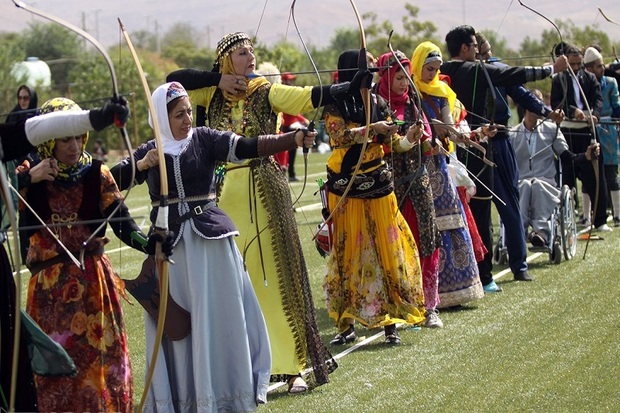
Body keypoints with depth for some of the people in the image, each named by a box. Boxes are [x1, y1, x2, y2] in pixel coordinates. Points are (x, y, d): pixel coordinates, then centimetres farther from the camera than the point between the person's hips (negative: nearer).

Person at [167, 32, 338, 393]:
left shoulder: (266, 92, -3)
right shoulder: (214, 96, 9)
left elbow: (311, 96, -16)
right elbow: (174, 80, 5)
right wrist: (219, 81, -4)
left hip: (265, 192, -3)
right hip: (226, 191, 3)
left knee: (275, 274, -4)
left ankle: (294, 365, -1)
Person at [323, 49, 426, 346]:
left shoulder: (376, 102, 10)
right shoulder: (336, 105, -1)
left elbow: (390, 142, 12)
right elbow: (337, 136, -18)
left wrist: (408, 139, -8)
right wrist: (372, 129, -27)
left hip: (378, 187, 3)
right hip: (346, 188, -3)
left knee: (387, 249, -1)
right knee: (348, 251, 0)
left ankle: (390, 321, 3)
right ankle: (346, 324, 6)